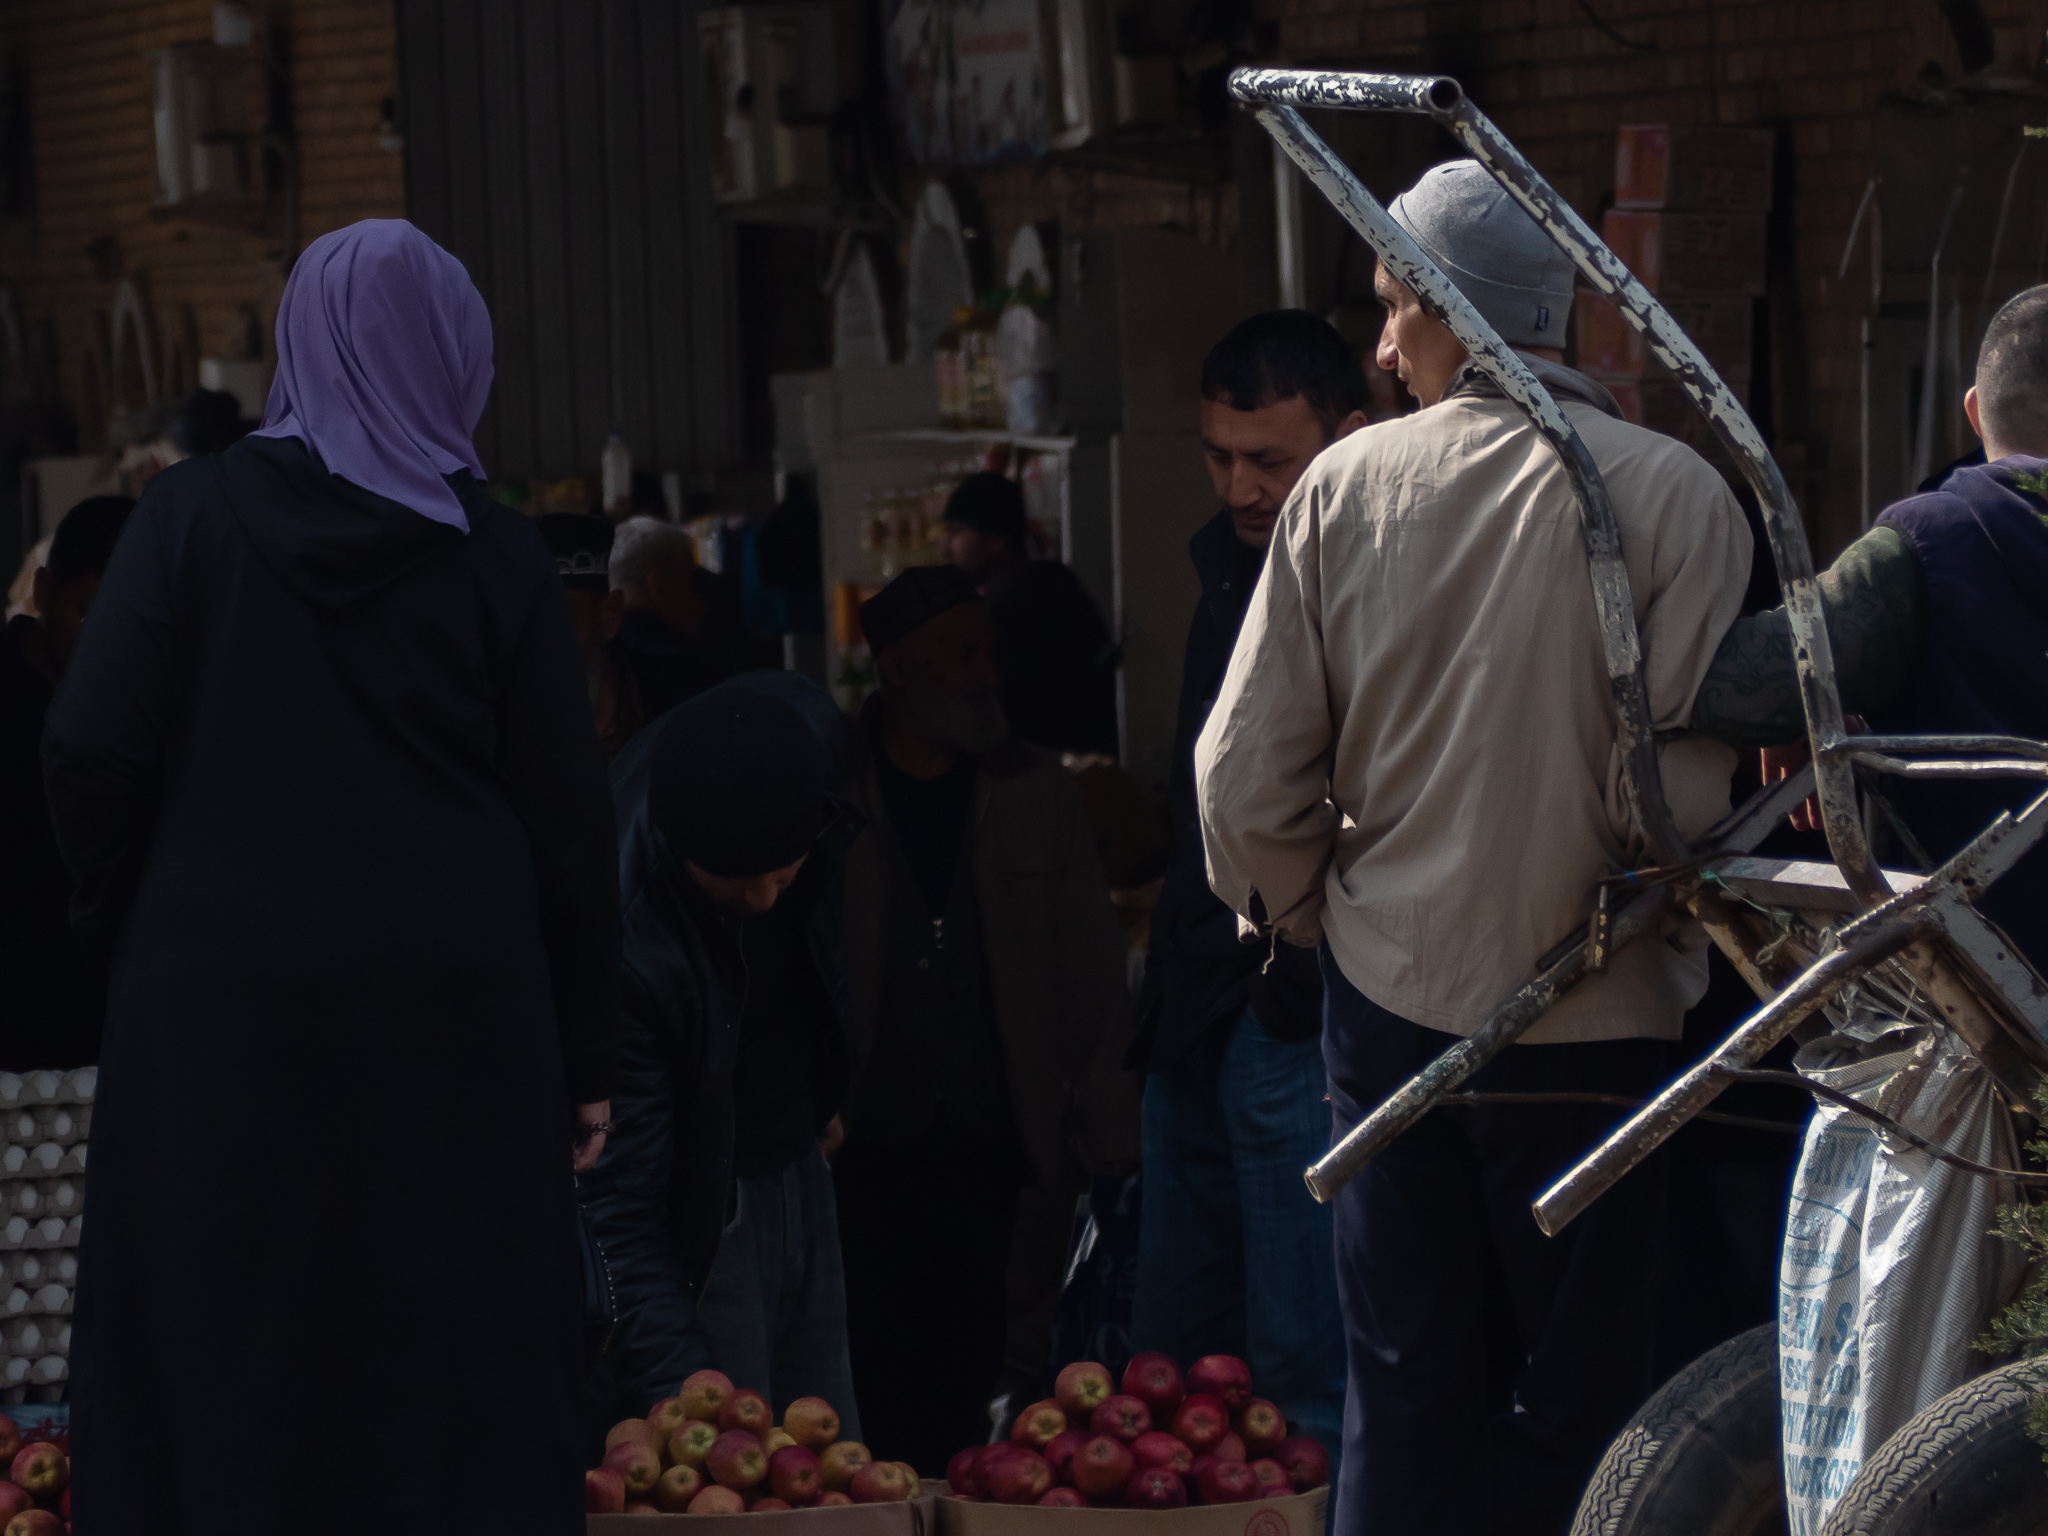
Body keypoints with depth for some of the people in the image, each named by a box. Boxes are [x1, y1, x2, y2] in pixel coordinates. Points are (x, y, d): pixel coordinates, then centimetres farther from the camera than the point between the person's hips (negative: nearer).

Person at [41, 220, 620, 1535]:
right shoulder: (498, 557, -1)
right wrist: (585, 1058, 7)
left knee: (228, 1375, 4)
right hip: (451, 1016, 0)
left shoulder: (196, 514, -2)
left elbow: (92, 752, -8)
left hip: (225, 1001, 0)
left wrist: (127, 929, 9)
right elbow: (570, 824, 0)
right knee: (450, 1376, 4)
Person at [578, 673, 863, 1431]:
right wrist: (677, 1388, -39)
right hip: (698, 1219, -7)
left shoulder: (802, 729, -17)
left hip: (798, 1167, 7)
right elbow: (616, 1204, -30)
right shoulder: (626, 938, -34)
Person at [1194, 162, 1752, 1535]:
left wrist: (1305, 911, 17)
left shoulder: (1349, 484, -3)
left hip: (1391, 997, 3)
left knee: (1408, 1385, 12)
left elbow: (1246, 776, -2)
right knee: (1583, 1403, 7)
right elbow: (1674, 791, -16)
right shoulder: (1679, 495, -11)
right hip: (1592, 1011, -2)